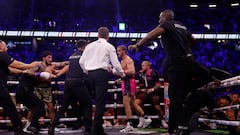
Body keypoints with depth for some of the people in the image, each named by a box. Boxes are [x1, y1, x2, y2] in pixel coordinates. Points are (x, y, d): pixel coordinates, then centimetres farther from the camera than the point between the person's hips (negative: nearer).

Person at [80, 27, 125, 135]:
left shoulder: (90, 45, 16)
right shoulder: (109, 47, 4)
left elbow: (81, 62, 12)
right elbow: (116, 64, 1)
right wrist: (122, 74, 17)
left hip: (90, 73, 5)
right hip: (101, 73, -5)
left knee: (98, 101, 15)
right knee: (100, 102, -6)